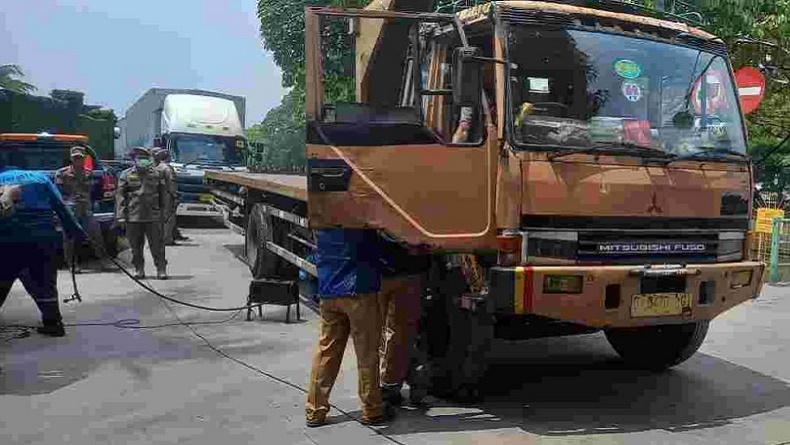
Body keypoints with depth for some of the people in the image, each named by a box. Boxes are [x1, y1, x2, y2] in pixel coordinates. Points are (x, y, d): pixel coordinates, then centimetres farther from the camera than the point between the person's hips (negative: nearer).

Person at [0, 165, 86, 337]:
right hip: (44, 240, 2)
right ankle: (53, 323, 18)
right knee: (44, 283, 15)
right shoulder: (39, 177, 15)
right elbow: (61, 207, 9)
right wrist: (78, 232, 10)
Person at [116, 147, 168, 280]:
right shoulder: (126, 175, 5)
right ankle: (139, 269, 19)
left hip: (153, 216, 0)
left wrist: (163, 212, 11)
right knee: (136, 246, 7)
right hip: (133, 217, 0)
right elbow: (120, 196, 2)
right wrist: (120, 215, -6)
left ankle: (161, 269, 5)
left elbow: (163, 195, 15)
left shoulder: (156, 174, 10)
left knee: (157, 245, -1)